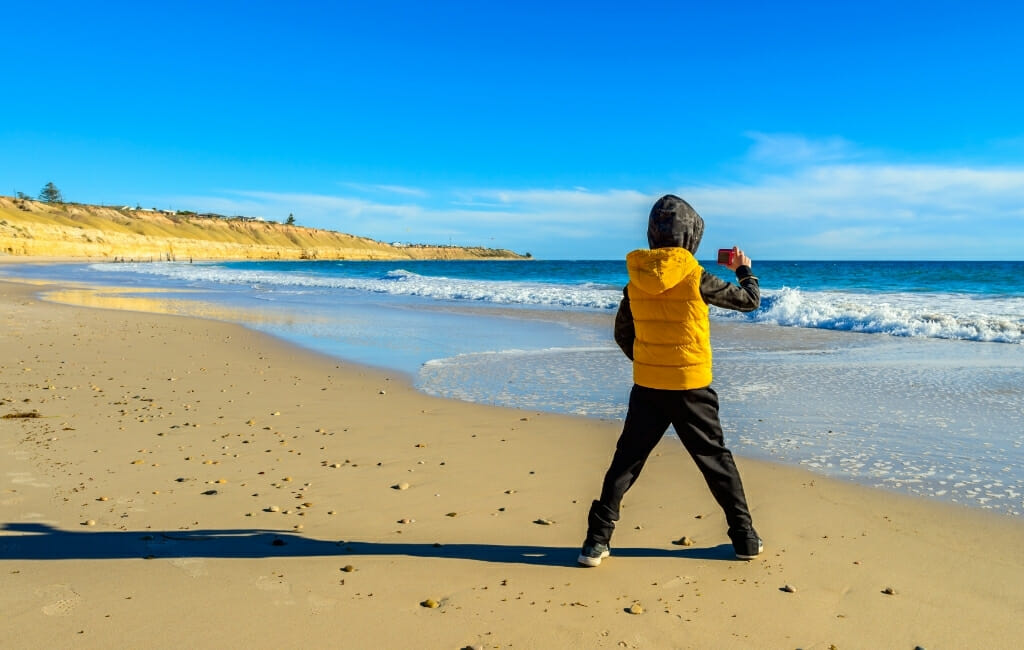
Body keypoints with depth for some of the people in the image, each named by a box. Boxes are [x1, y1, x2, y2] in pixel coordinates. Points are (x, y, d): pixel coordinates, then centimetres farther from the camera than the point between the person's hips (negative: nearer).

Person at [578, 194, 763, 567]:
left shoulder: (636, 279, -1)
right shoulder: (695, 277, -12)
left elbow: (622, 332, 10)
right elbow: (749, 301, 2)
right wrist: (744, 269, 21)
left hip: (646, 386, 3)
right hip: (691, 387, -2)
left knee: (626, 460, 11)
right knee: (715, 460, 13)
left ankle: (598, 539, 10)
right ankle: (745, 538, 23)